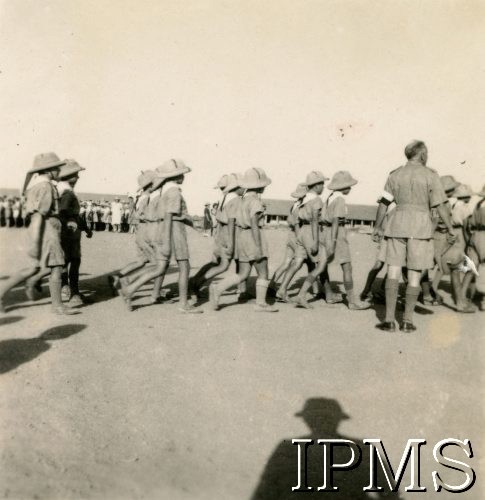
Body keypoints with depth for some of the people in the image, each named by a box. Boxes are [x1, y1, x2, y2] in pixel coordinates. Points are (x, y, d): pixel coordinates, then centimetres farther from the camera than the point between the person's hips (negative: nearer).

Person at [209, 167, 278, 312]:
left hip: (242, 235, 8)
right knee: (263, 273, 5)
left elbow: (238, 222, 18)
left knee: (243, 275, 8)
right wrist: (258, 246, -21)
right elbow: (254, 224, -20)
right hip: (253, 237, -8)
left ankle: (217, 289, -5)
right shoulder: (255, 201, -12)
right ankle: (260, 303, 9)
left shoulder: (245, 199, 15)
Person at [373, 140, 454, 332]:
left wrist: (378, 227, 16)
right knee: (415, 274, 5)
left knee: (393, 270, 3)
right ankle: (407, 320, 8)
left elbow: (384, 203, 8)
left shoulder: (395, 175, 7)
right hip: (421, 225, -2)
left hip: (398, 224, 2)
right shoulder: (430, 175, -2)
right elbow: (440, 205, -6)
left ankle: (389, 319, 1)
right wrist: (450, 229, 1)